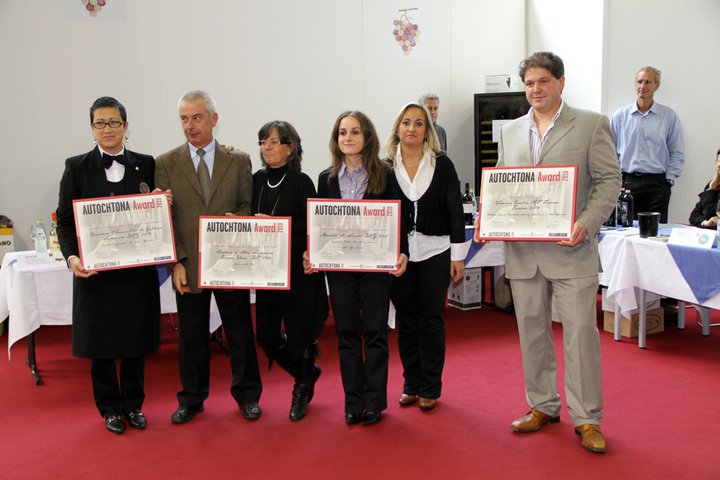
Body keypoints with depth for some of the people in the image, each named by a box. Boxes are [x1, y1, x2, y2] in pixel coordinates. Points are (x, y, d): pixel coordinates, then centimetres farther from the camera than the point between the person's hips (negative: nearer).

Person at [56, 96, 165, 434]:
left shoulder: (146, 165, 4)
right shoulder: (76, 167, 1)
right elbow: (65, 219, -1)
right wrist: (71, 256, -16)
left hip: (137, 268, 1)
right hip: (94, 271, -1)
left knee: (136, 339, 11)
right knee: (100, 342, 9)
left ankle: (133, 404, 29)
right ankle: (110, 407, 27)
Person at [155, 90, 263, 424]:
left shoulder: (239, 160, 3)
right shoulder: (166, 164, 2)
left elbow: (249, 205, 6)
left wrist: (235, 219, -17)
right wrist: (176, 262, -7)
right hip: (188, 266, 0)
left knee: (240, 331, 9)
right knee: (191, 335, 11)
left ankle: (247, 394, 25)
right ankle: (191, 398, 27)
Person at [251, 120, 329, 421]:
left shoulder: (301, 182, -8)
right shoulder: (257, 180, 6)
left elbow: (309, 226, -12)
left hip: (297, 270, -5)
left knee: (299, 331, 4)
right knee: (266, 334, 7)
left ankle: (302, 391, 29)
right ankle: (307, 372, 34)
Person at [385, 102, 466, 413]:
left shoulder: (442, 164, 0)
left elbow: (455, 210, -1)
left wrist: (458, 256, -4)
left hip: (435, 251, -1)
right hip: (399, 253, 2)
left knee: (431, 318, 5)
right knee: (405, 318, 9)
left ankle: (430, 388, 17)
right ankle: (411, 384, 23)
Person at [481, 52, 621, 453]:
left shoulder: (592, 125, 1)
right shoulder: (510, 131, 13)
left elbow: (609, 180, -3)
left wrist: (586, 224, -18)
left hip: (571, 250, -4)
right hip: (522, 250, 4)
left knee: (581, 332, -1)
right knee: (532, 331, 12)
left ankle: (587, 418, 13)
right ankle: (543, 406, 27)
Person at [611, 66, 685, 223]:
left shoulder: (669, 116, 6)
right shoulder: (620, 115, 8)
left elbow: (677, 153, 8)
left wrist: (669, 179, 1)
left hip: (657, 183, 0)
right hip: (626, 182, 0)